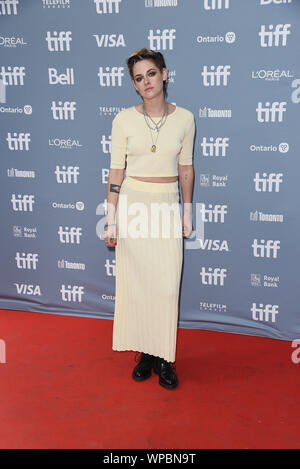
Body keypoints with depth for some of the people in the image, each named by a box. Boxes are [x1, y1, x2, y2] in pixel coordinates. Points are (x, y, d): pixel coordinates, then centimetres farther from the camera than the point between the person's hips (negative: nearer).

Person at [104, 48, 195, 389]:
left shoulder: (184, 118, 1)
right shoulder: (124, 120, -3)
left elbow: (186, 168, 9)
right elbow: (116, 171, -1)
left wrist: (187, 212, 10)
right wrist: (111, 219, -4)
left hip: (167, 206, 1)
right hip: (133, 204, -1)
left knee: (167, 285, 1)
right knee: (135, 281, 5)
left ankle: (163, 357, 17)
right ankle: (144, 352, 22)